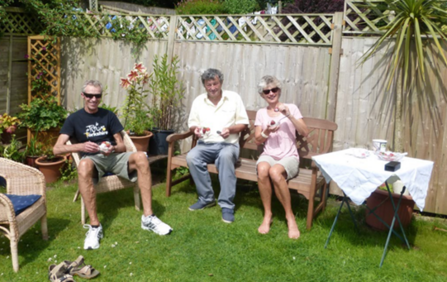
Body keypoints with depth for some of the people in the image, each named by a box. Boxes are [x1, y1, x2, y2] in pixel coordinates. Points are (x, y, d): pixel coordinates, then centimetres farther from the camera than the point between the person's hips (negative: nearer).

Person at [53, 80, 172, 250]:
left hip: (113, 157, 3)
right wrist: (81, 146, -20)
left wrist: (113, 149, -13)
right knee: (83, 165, -40)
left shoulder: (108, 115, 16)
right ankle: (94, 226, -35)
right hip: (92, 159, -2)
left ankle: (148, 217, -29)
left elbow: (122, 145, 12)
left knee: (141, 157, -29)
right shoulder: (74, 118, 9)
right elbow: (57, 149, -2)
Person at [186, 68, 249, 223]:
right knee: (191, 157, -30)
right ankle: (206, 198, -12)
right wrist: (195, 129, -11)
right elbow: (192, 124, 14)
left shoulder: (234, 97, 3)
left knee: (226, 156, -38)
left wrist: (230, 129, -18)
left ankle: (227, 205, -32)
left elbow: (243, 123, 3)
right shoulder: (198, 101, 10)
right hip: (205, 144, 3)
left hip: (228, 144, -3)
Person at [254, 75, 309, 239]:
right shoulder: (261, 113, 12)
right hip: (268, 155, 2)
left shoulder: (291, 108, 5)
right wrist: (267, 132, -12)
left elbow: (305, 133, -5)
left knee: (275, 172, -37)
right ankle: (267, 214, -19)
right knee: (262, 169, -35)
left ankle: (290, 216, -20)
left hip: (289, 156, -2)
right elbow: (257, 140, 9)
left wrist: (289, 115, -16)